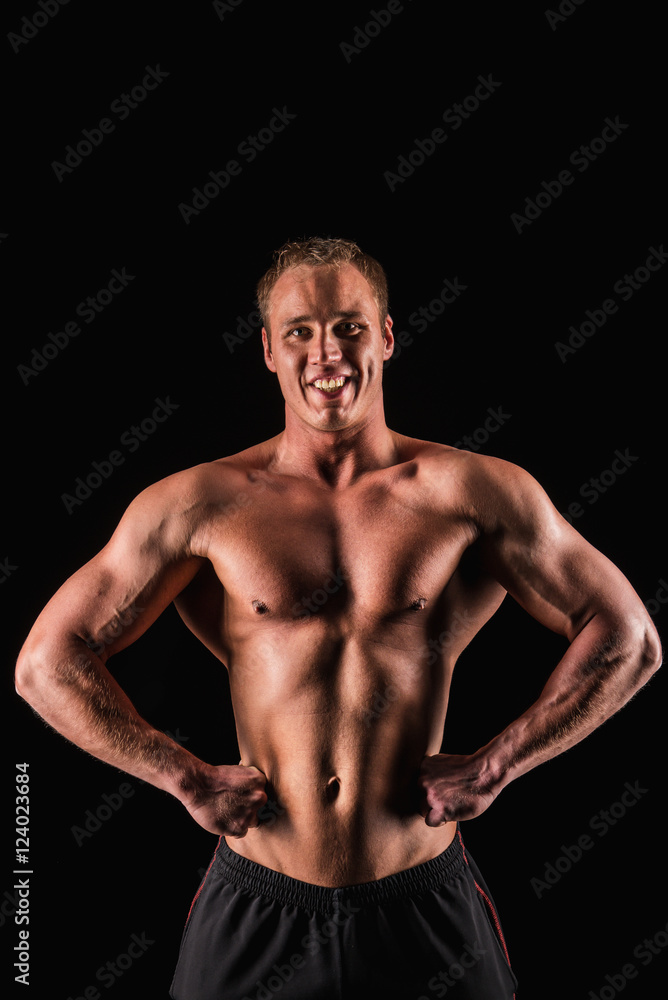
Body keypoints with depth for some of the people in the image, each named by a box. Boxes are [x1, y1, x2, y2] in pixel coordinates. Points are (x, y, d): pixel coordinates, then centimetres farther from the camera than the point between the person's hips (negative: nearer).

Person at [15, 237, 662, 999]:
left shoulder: (470, 493, -6)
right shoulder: (201, 504, -6)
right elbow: (46, 662, -2)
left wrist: (492, 768, -6)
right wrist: (189, 781, -7)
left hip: (423, 907, 0)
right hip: (255, 911, 1)